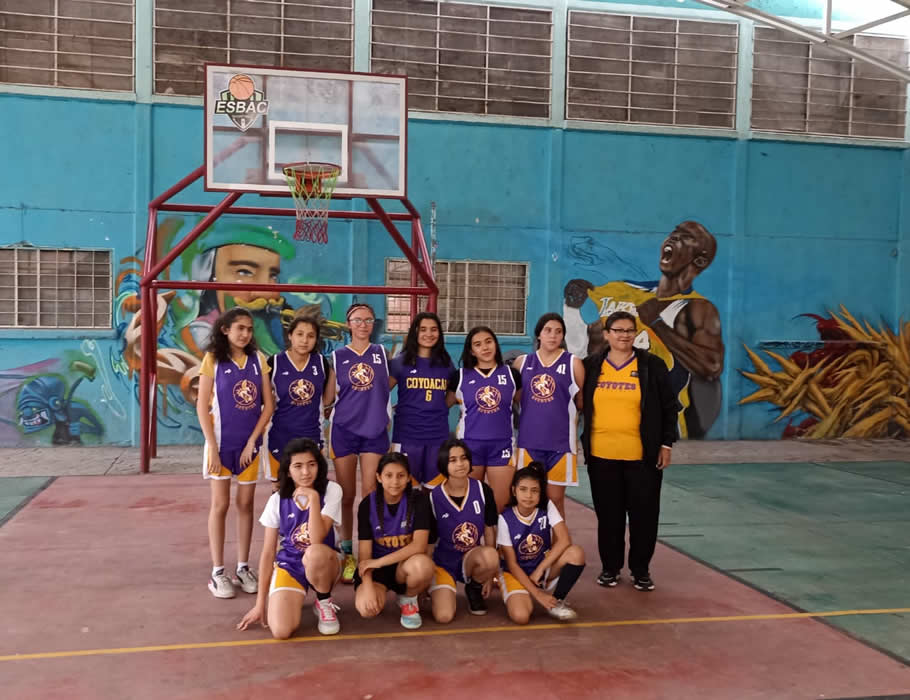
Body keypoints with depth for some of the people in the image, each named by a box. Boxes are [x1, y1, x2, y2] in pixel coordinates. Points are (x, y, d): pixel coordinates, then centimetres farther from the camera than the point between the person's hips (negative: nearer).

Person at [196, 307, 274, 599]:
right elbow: (202, 406, -7)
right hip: (222, 442, -3)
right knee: (220, 504, 2)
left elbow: (268, 404, 1)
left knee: (245, 504, 8)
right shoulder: (213, 359, -5)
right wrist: (212, 446, -13)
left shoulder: (258, 359, 2)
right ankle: (217, 572, 9)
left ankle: (243, 567, 18)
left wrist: (252, 441, -7)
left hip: (250, 443, 3)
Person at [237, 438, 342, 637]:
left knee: (314, 553, -39)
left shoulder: (331, 490, -11)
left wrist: (313, 498, -29)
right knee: (280, 631, -26)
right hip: (289, 565, 0)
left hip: (322, 564, 0)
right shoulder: (277, 500, -5)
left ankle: (324, 603, -7)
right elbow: (268, 552, -2)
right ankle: (296, 596, 9)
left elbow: (316, 540, -22)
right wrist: (260, 603, -2)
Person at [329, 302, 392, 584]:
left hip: (375, 431, 0)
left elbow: (386, 385, 14)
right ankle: (347, 554, 18)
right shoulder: (338, 356, 4)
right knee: (347, 495, 6)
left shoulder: (381, 353, 6)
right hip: (344, 430, 0)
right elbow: (330, 395, 7)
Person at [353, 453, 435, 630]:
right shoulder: (368, 504, -8)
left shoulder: (418, 499, -12)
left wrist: (379, 562, -24)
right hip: (376, 566, 1)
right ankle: (382, 590, 9)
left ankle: (408, 600, -2)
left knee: (423, 565, -38)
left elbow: (419, 545, -21)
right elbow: (365, 552, -11)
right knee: (366, 608, -30)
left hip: (406, 564, -1)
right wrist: (367, 585, -27)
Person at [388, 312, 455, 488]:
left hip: (438, 435, 3)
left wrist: (438, 408, 6)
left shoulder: (446, 363, 8)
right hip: (407, 434, -2)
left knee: (434, 488, 9)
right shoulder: (401, 362, 0)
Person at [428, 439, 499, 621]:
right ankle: (435, 590, 16)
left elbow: (489, 530, 1)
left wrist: (489, 574, 2)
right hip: (443, 562, -1)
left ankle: (474, 588, 0)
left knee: (490, 556, -35)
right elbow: (428, 540, -2)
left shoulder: (482, 490, -7)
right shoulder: (434, 498, -11)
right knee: (444, 616, -22)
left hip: (473, 559, 1)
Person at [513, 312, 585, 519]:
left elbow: (583, 402, 6)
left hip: (560, 442, -2)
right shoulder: (522, 362, 7)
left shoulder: (573, 363, 1)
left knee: (555, 499, 5)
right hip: (529, 441, 2)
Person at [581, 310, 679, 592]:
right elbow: (581, 405, 12)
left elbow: (669, 407, 3)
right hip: (601, 455, 1)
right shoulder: (591, 366, 4)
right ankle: (610, 567, 23)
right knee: (608, 514, 9)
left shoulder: (652, 365, 0)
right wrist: (582, 443, 7)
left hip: (643, 456, -1)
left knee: (644, 514, 5)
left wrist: (666, 444, -1)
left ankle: (641, 570, 20)